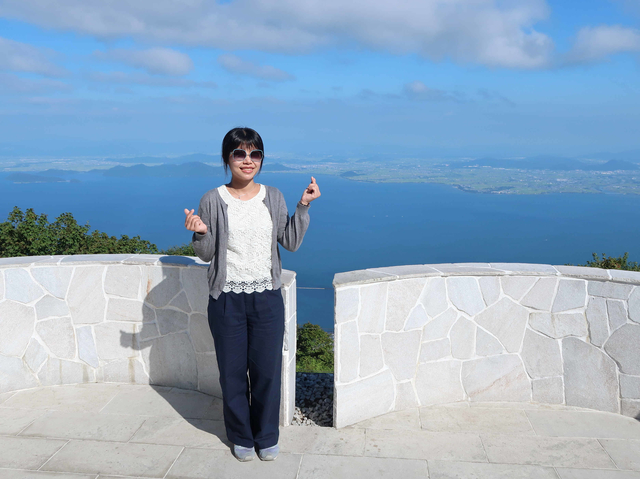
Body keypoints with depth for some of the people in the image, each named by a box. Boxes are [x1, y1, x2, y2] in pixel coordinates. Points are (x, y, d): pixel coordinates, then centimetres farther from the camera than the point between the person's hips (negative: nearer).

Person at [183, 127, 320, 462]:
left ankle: (266, 437, 28)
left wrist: (303, 206, -5)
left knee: (267, 370, 8)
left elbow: (291, 242, 2)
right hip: (227, 299, -1)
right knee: (233, 371, 9)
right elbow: (206, 254, 1)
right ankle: (241, 437, 30)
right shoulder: (213, 200, -3)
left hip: (267, 298, 1)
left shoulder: (273, 197, 4)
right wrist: (200, 234, -20)